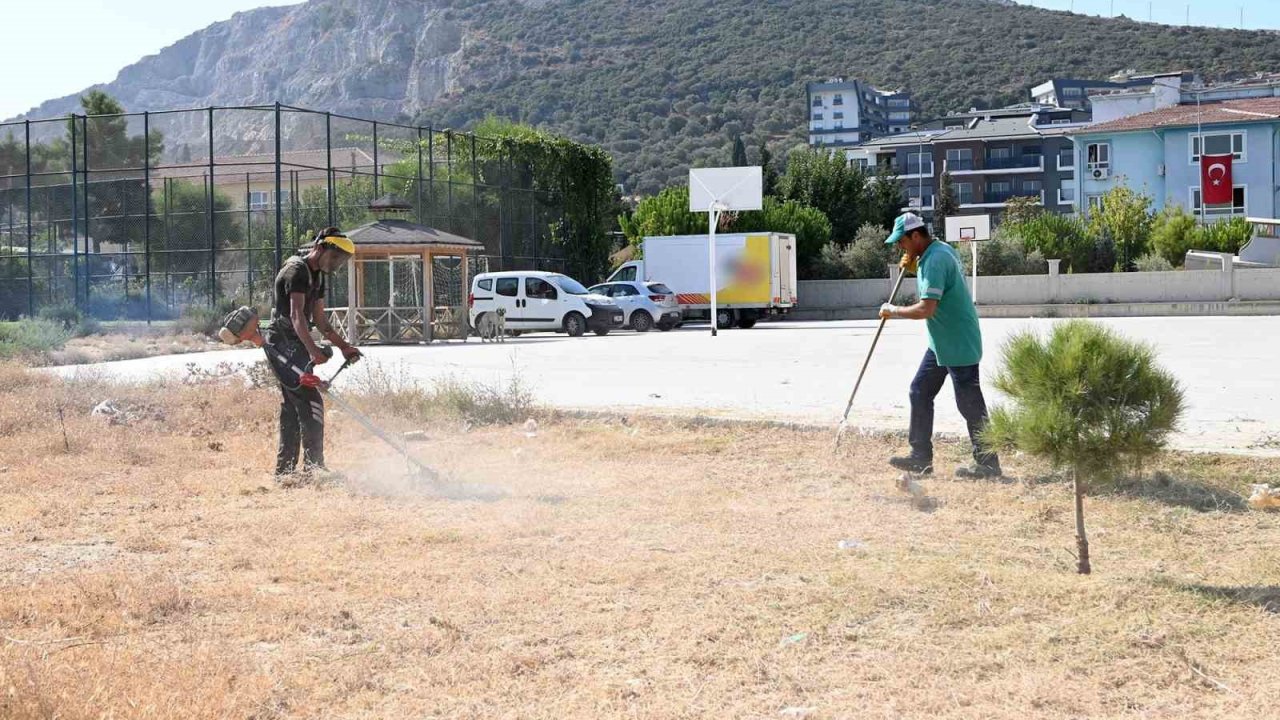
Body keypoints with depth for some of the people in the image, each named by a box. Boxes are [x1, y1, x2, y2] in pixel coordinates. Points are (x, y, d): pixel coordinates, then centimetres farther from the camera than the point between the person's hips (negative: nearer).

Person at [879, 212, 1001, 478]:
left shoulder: (935, 260, -23)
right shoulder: (941, 250, 9)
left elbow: (926, 309, -29)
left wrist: (893, 310, -14)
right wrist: (914, 269, 9)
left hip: (959, 344, -11)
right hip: (941, 343, 11)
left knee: (969, 403, -4)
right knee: (920, 392, 12)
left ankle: (988, 464, 4)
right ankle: (921, 456, 16)